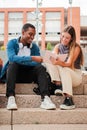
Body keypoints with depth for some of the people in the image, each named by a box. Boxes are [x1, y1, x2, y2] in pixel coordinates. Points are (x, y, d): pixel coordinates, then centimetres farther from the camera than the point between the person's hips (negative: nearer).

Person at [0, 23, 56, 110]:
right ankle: (11, 98, -43)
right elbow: (12, 58, -23)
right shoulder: (12, 43, -2)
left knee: (41, 68, -22)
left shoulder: (35, 47, 6)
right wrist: (31, 58, -32)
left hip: (28, 75, 2)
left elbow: (38, 63, -8)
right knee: (13, 64, -32)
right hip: (14, 73, -2)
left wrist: (20, 61, -22)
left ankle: (45, 99, -39)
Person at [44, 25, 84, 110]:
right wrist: (53, 60, -36)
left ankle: (69, 99, -44)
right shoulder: (58, 47, 4)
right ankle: (58, 84, -31)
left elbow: (68, 64, -20)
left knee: (63, 69, -37)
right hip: (61, 75, 4)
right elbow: (53, 57, -11)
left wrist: (59, 63, -41)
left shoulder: (76, 48, -9)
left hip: (75, 76, -3)